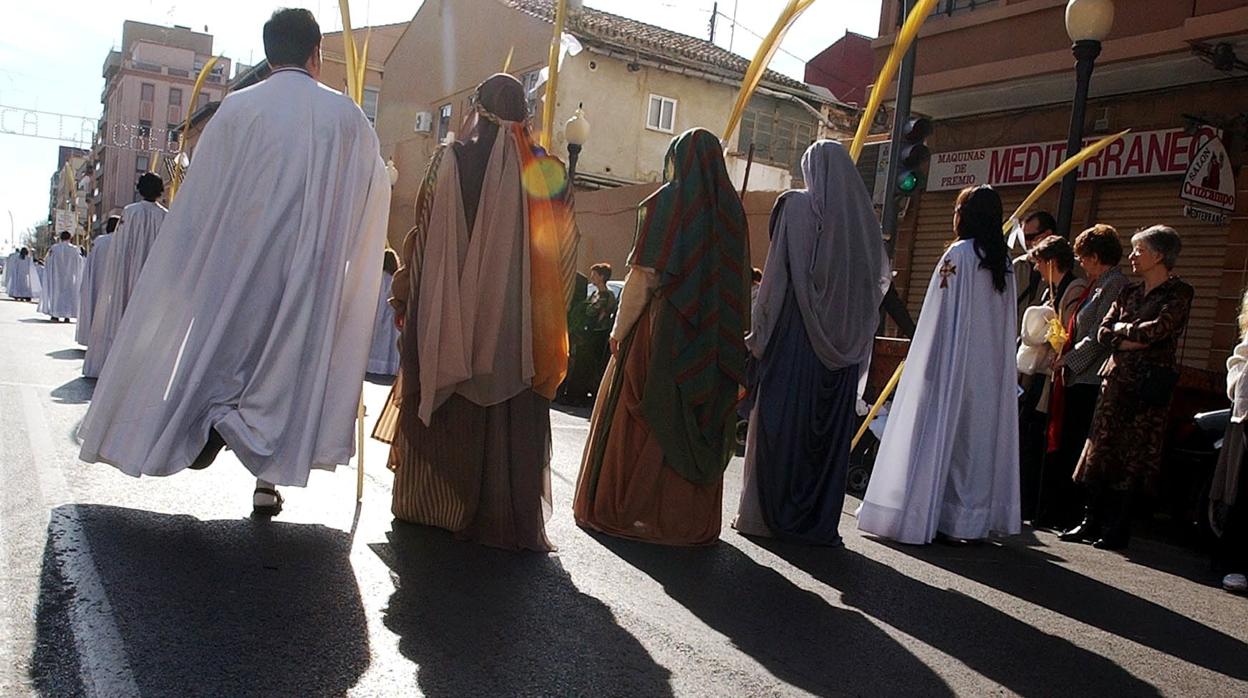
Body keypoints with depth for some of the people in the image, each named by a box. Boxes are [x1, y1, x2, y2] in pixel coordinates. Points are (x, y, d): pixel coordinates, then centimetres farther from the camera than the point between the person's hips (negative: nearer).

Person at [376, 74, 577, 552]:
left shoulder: (450, 159, -2)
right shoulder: (546, 170, 0)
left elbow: (421, 231, -1)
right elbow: (565, 249, 2)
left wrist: (405, 292, 9)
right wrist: (548, 320, 10)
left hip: (447, 312, 0)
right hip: (514, 319, 0)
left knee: (441, 403, 13)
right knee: (510, 414, 6)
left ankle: (432, 503, 22)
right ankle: (505, 516, 10)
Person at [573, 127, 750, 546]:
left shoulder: (665, 205, -8)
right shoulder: (730, 210, 6)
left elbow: (643, 277, -13)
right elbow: (738, 283, 6)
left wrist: (619, 330, -6)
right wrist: (726, 337, 11)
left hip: (660, 333, -5)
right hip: (711, 341, 5)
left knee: (643, 420, 6)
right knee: (697, 426, 12)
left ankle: (632, 511, 12)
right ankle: (690, 517, 18)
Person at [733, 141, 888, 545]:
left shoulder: (796, 206, -5)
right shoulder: (862, 216, 7)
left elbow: (777, 272, -10)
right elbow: (876, 281, 9)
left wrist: (759, 330, -5)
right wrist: (856, 334, 15)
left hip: (795, 334, -4)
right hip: (842, 343, 4)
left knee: (782, 423, 4)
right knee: (830, 428, 8)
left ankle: (770, 514, 9)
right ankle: (820, 521, 13)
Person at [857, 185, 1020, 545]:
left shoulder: (959, 254, -10)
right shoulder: (1004, 261, 9)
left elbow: (942, 317, -12)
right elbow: (1007, 325, 9)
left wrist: (929, 364, -8)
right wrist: (1000, 364, 13)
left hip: (952, 364, -6)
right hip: (992, 369, 7)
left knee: (938, 435, -2)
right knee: (981, 438, 10)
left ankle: (922, 516, 0)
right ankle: (973, 520, 16)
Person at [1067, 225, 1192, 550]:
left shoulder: (1178, 293, -2)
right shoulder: (1129, 293, 16)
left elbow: (1158, 329, -18)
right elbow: (1104, 333, 7)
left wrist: (1122, 329, -2)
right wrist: (1134, 340, -10)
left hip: (1149, 384, -6)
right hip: (1117, 378, 6)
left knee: (1132, 457, -2)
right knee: (1102, 451, 5)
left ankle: (1117, 529, 7)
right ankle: (1091, 521, 13)